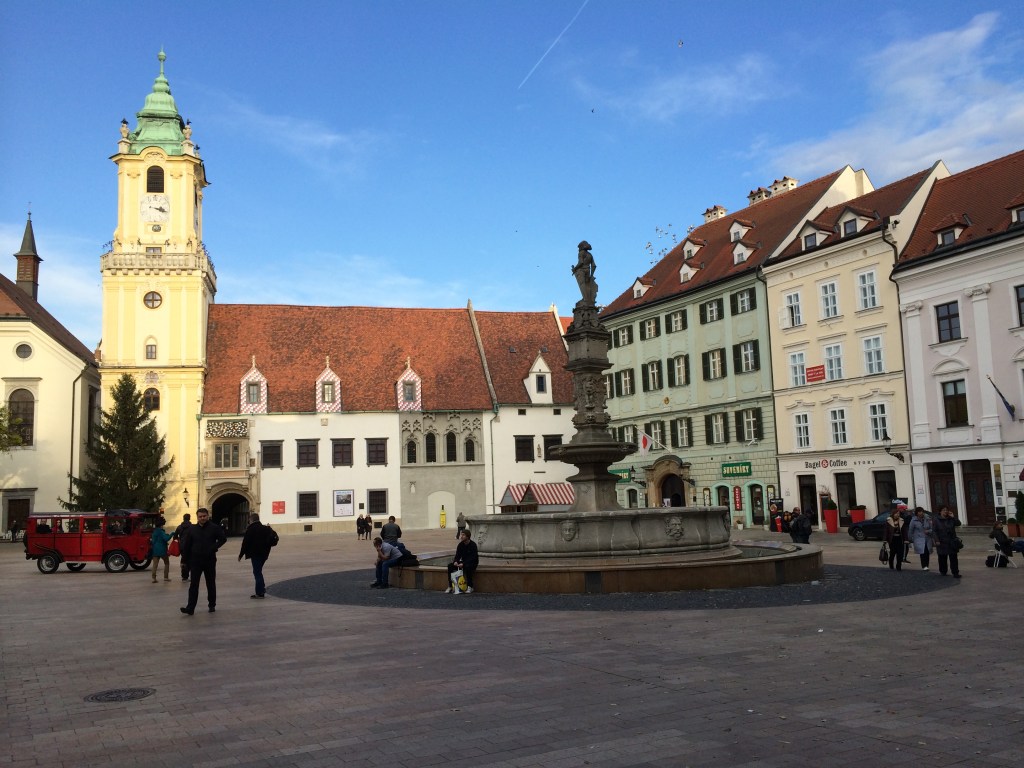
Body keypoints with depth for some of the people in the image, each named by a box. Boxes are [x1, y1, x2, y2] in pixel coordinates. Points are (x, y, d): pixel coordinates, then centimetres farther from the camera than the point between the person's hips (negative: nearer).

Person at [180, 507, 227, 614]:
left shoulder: (214, 528, -3)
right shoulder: (192, 529, 4)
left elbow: (223, 539, 1)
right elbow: (186, 545, 6)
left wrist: (213, 548, -11)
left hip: (210, 560, -1)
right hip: (195, 561, 1)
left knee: (211, 584, 11)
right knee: (194, 585, -5)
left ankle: (212, 605, 23)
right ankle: (190, 608, -9)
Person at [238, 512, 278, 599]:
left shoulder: (250, 529, -11)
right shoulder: (265, 528, 10)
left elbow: (245, 543, -11)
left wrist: (241, 555, -4)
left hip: (256, 554, -7)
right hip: (264, 553, 7)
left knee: (257, 572, -3)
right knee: (258, 571, 20)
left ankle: (260, 593, -3)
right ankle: (262, 590, 21)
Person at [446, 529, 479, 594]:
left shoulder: (473, 545, -18)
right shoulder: (460, 544, 1)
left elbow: (473, 558, -24)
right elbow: (457, 555, 2)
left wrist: (463, 564, -34)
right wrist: (455, 561, -21)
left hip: (472, 563, -6)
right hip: (463, 562, 6)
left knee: (467, 567, -39)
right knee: (450, 566, -15)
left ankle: (470, 587, -24)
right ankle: (450, 586, -12)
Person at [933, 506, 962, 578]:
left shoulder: (951, 519, 7)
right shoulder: (937, 521, 0)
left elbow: (958, 523, -4)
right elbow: (935, 531, -2)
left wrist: (953, 517, -12)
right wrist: (937, 540, -10)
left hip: (951, 542, 1)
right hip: (942, 542, -1)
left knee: (953, 558, -1)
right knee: (942, 558, 7)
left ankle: (955, 573, 0)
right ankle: (943, 571, 22)